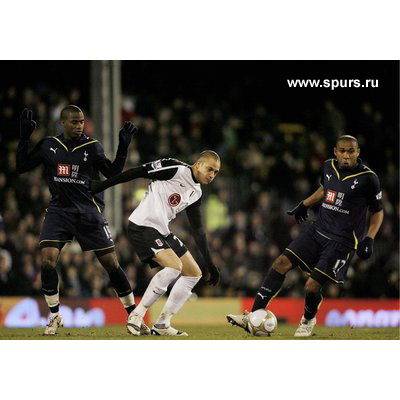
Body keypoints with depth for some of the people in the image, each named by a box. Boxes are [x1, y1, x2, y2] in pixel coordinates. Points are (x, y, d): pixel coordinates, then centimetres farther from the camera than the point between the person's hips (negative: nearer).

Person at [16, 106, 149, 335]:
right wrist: (24, 138, -1)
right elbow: (21, 167, 8)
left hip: (89, 212, -1)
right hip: (59, 211, 1)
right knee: (47, 260, -17)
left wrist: (123, 148, -9)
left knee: (111, 263, -3)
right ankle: (55, 316, 3)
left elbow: (113, 174, 2)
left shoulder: (92, 146, 1)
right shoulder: (48, 145, 5)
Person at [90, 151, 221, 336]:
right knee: (175, 266, -25)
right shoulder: (175, 169, -10)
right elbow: (138, 172, -10)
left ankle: (162, 324, 7)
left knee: (194, 274, 7)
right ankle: (136, 315, -17)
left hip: (162, 231, 10)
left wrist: (209, 264, 16)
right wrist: (101, 185, -11)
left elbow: (198, 230, 19)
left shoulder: (196, 194, 14)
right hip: (142, 225, -9)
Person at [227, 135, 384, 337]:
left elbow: (378, 211, -2)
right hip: (318, 230, 6)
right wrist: (304, 204, 31)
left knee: (312, 286, -12)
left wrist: (369, 239, -12)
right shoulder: (329, 167, 4)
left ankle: (308, 320, 23)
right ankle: (253, 316, -6)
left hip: (342, 242, -6)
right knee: (282, 263, -8)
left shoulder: (367, 178, -12)